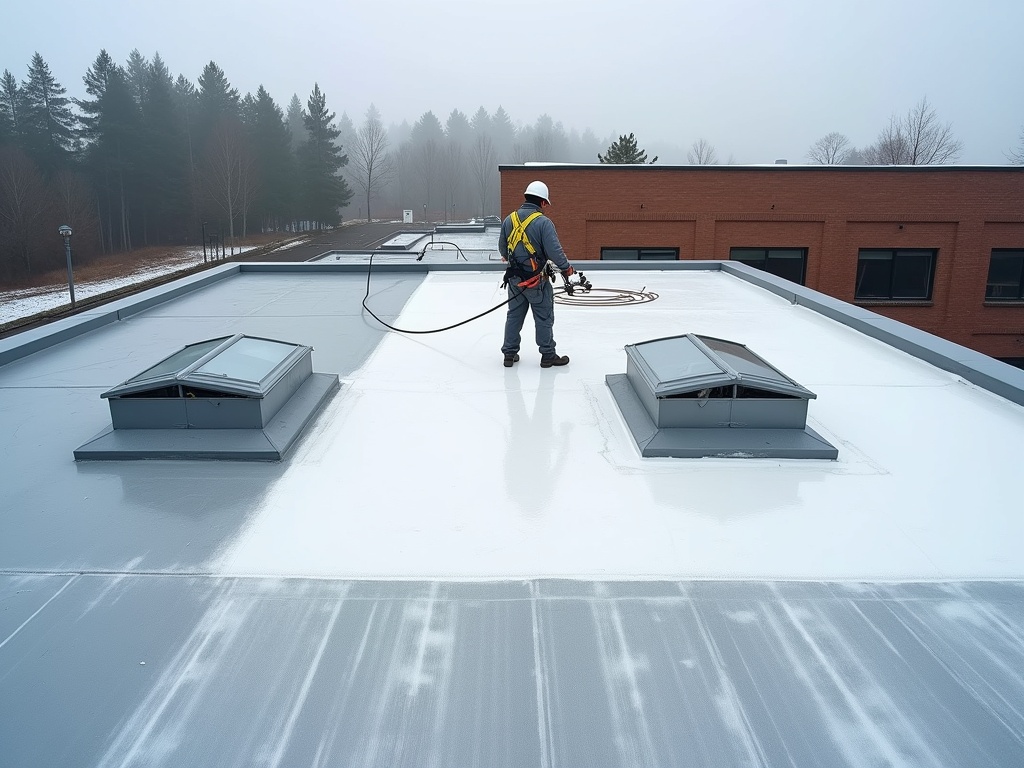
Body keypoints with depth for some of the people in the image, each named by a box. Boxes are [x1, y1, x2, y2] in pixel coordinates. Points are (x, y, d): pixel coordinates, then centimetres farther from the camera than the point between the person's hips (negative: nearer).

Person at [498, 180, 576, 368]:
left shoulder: (509, 220, 1)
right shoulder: (543, 222, -15)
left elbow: (502, 247, 13)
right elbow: (554, 250, -19)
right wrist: (566, 267, -2)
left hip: (514, 278, 5)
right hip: (537, 279, -5)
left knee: (514, 316, 16)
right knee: (544, 318, 8)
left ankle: (509, 353, 22)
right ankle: (548, 356, 17)